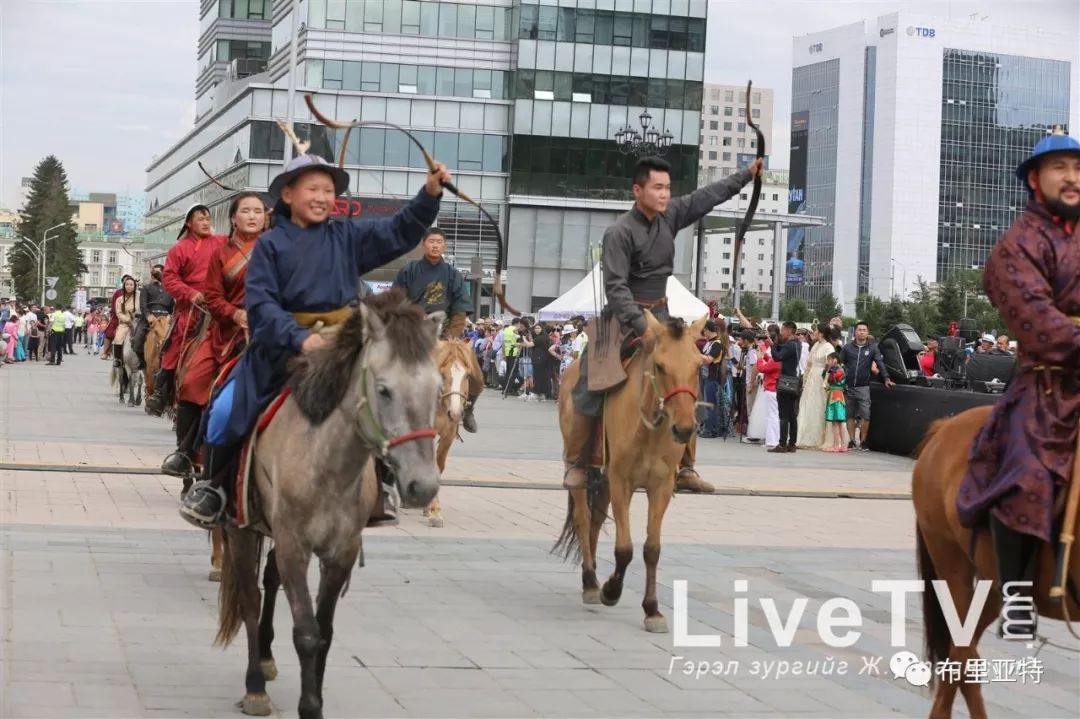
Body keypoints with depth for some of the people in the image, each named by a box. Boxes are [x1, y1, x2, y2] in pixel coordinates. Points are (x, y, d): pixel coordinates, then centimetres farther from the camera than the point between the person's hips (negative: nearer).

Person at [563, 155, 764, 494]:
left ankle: (685, 468, 6)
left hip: (659, 315, 6)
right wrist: (640, 326, -32)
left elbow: (708, 196, 16)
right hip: (624, 317, -6)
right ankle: (577, 464, 5)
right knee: (591, 389, -8)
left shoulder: (671, 215, 2)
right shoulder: (620, 232, -18)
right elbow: (615, 286, -23)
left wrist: (747, 174, 21)